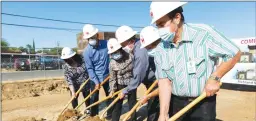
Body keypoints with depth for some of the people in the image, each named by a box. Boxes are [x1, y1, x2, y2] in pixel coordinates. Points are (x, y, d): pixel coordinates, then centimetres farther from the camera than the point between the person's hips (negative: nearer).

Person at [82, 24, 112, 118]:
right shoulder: (86, 51, -15)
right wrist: (96, 81, -13)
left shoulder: (106, 43, -11)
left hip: (107, 76, 2)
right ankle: (93, 116, 25)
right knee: (94, 98, 7)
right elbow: (89, 68, -12)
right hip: (95, 78, -1)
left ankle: (110, 114, 30)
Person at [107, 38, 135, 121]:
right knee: (117, 104, 5)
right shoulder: (112, 64, -16)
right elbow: (112, 78, -11)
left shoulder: (130, 56, -15)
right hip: (120, 85, -1)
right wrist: (112, 89, -18)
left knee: (132, 103, 15)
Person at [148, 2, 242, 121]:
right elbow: (164, 80, -9)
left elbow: (235, 54, -8)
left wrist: (215, 78, -15)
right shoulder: (160, 48, -6)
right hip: (176, 103, 4)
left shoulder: (203, 33, -18)